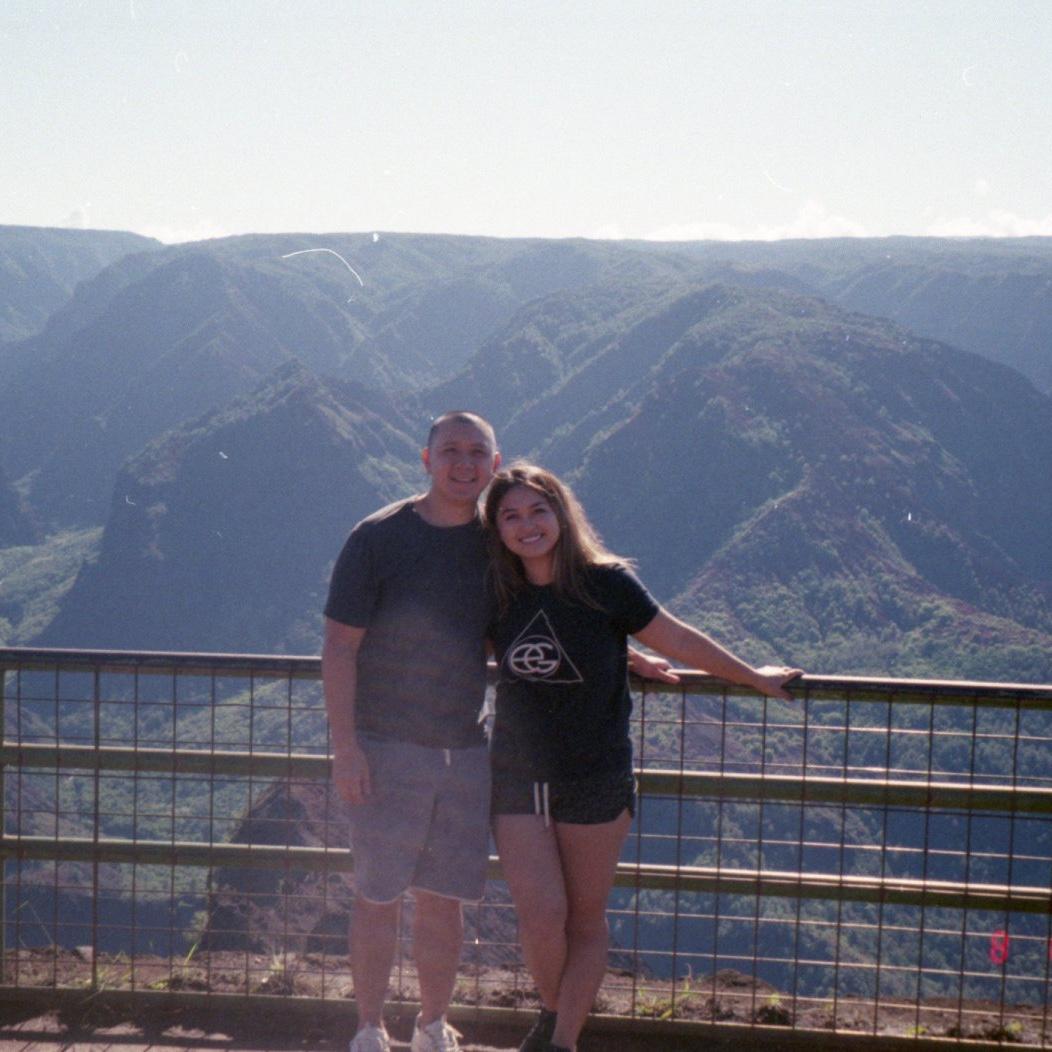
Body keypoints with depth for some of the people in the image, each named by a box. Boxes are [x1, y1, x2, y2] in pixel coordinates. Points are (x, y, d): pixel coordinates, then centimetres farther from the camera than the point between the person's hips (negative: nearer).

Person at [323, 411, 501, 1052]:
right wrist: (345, 747, -13)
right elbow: (339, 646, -7)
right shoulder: (379, 538, -8)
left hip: (467, 750, 4)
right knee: (379, 897, 2)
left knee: (444, 897, 10)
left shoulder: (495, 542, 5)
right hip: (387, 750, -4)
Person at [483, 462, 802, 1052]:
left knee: (586, 920, 6)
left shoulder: (603, 582, -9)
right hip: (517, 781, 2)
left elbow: (677, 639, 2)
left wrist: (752, 677, 10)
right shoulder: (500, 597, 1)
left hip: (596, 781, -2)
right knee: (541, 917, -5)